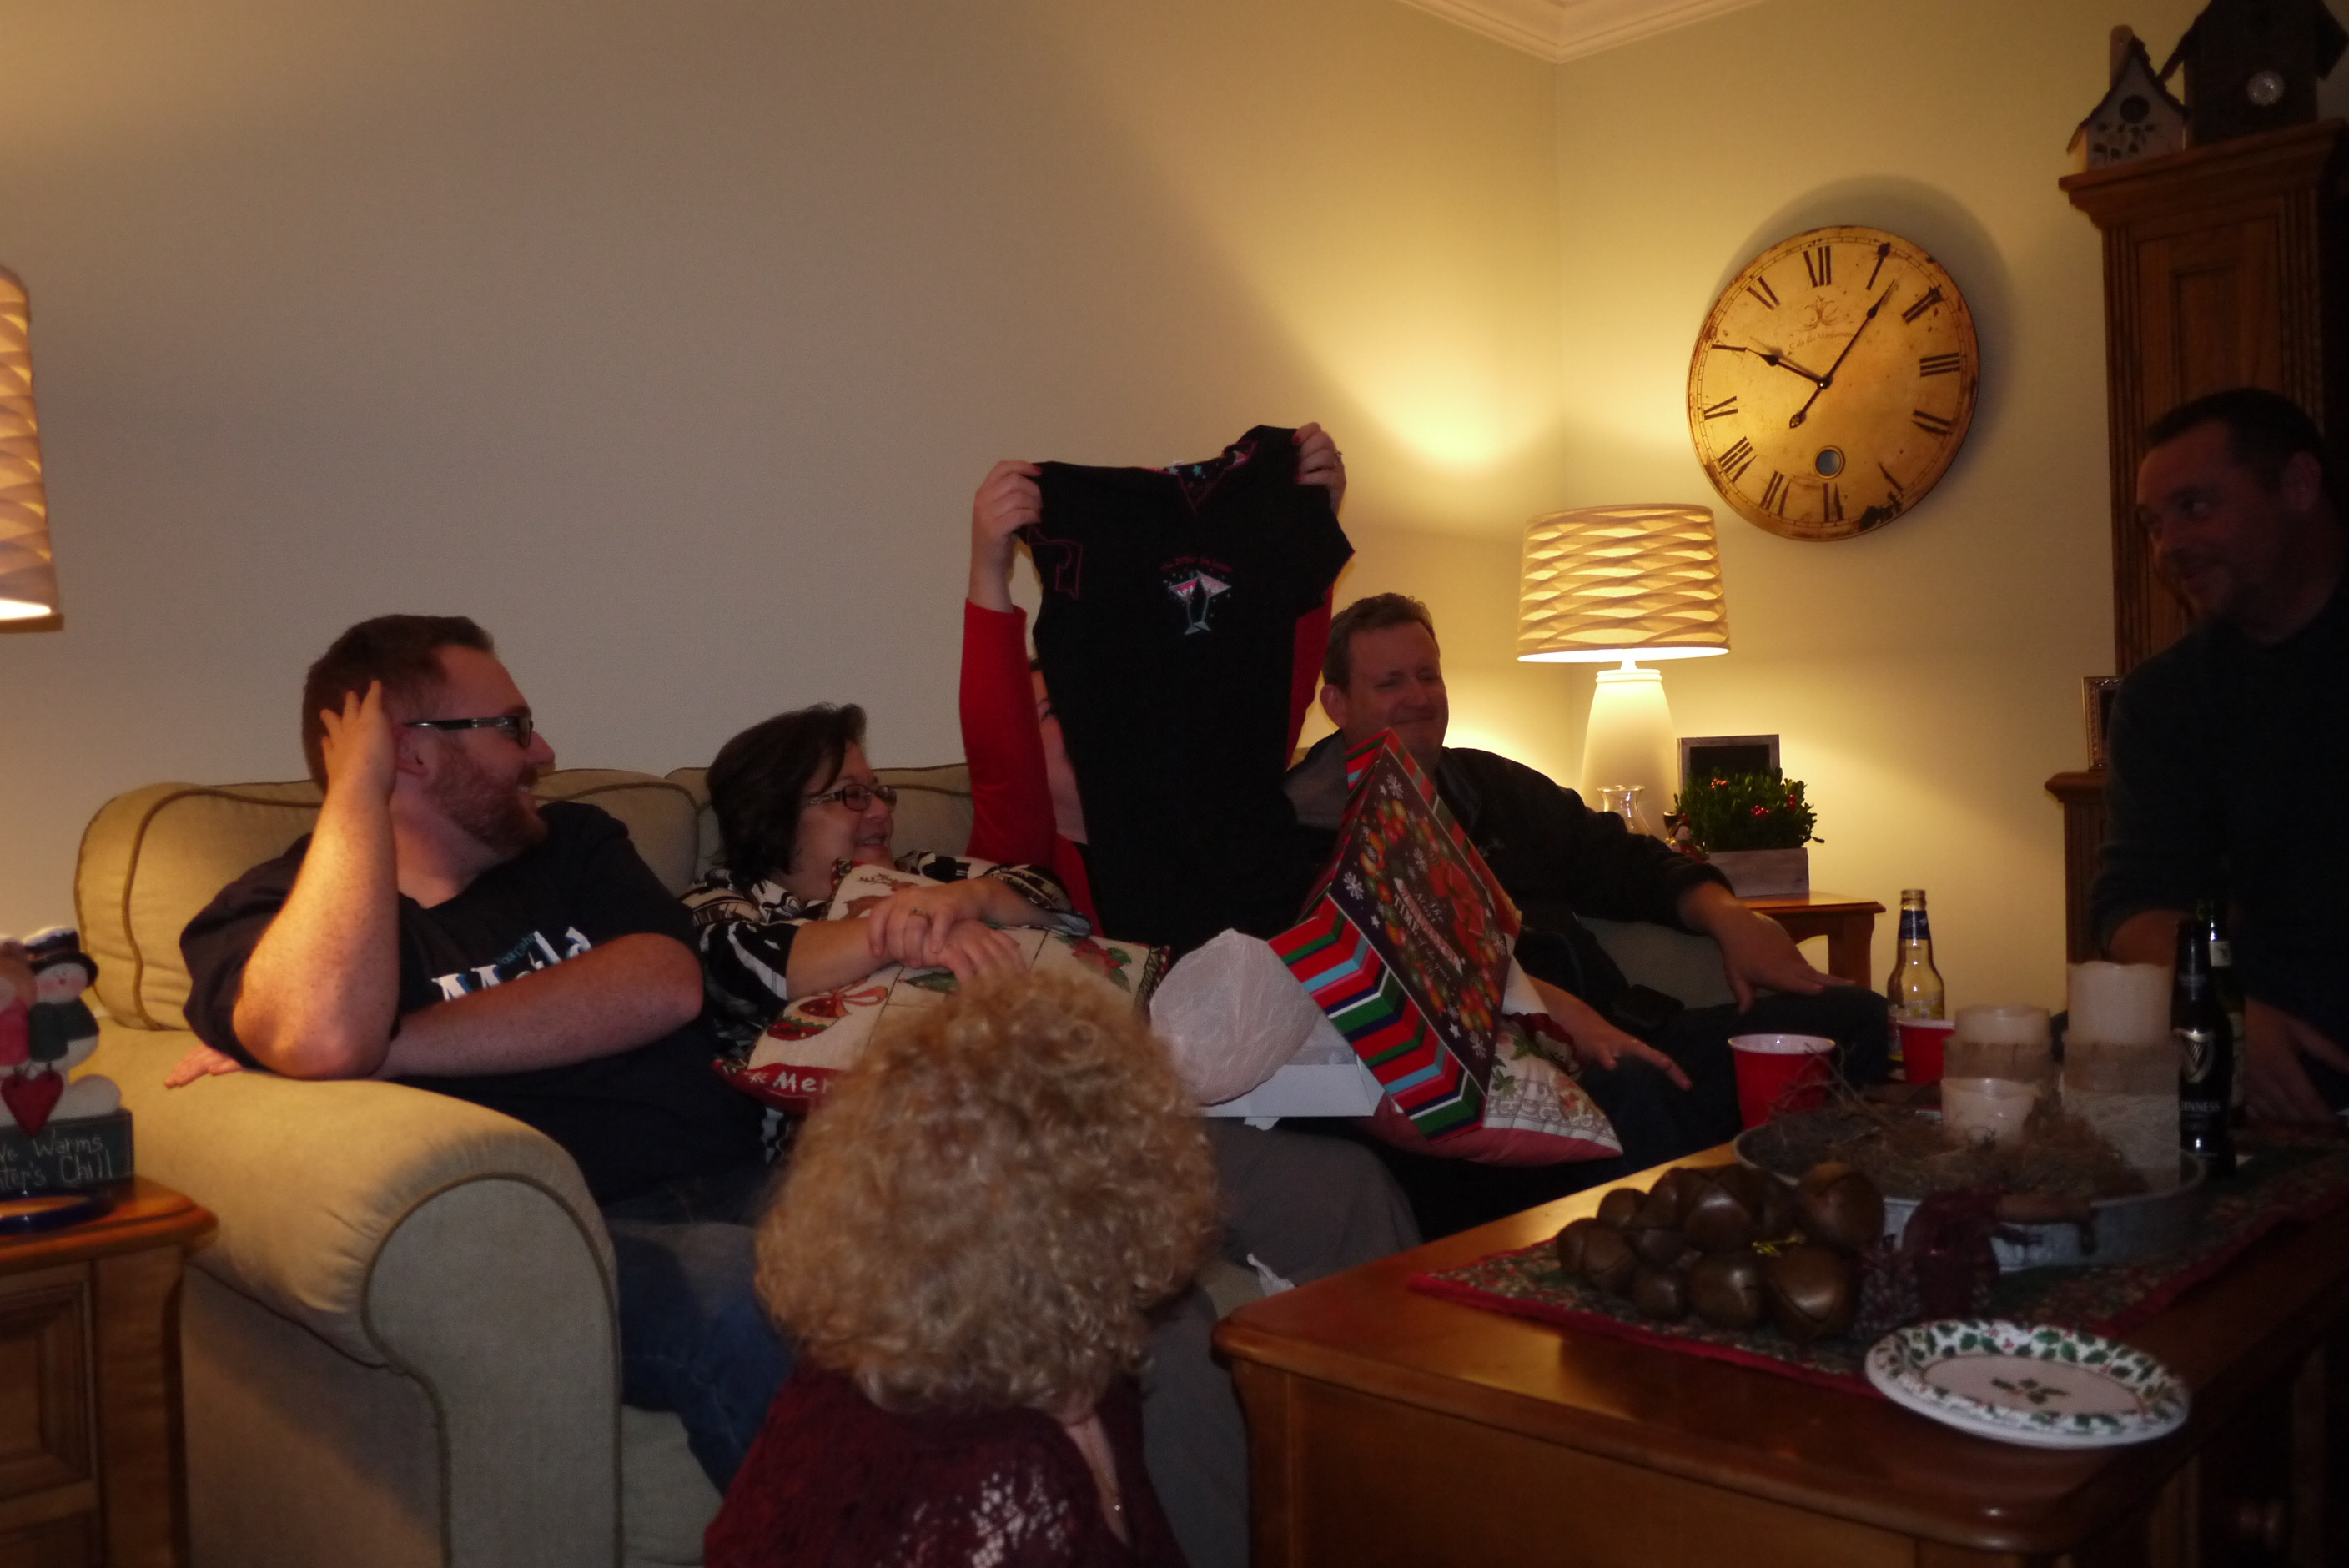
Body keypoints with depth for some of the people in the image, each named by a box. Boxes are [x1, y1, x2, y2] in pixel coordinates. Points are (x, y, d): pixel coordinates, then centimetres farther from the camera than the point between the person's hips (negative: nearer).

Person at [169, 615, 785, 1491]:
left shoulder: (574, 844, 21)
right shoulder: (266, 917, 8)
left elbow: (664, 987, -1)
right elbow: (327, 1036, -18)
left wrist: (388, 1048, -9)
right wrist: (357, 785, -5)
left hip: (736, 1186, 5)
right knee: (745, 1306, -34)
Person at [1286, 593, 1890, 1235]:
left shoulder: (1491, 784, 26)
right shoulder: (1312, 819, 2)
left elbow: (1619, 860, 29)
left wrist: (1725, 914, 8)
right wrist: (1552, 1004, -25)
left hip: (1606, 1044, 8)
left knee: (1849, 1017, -7)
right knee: (1623, 1090, -39)